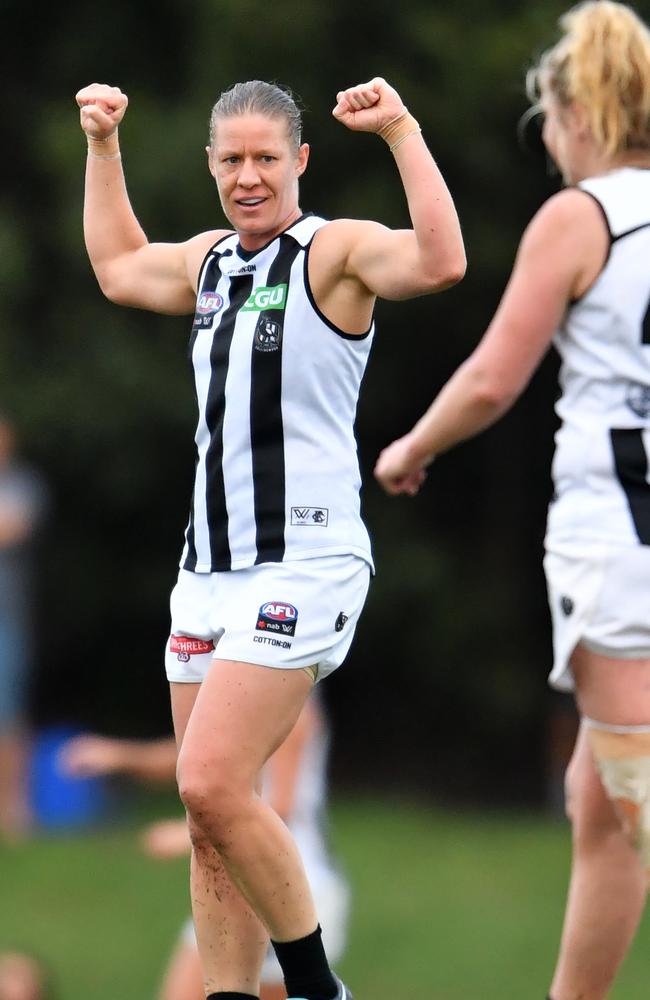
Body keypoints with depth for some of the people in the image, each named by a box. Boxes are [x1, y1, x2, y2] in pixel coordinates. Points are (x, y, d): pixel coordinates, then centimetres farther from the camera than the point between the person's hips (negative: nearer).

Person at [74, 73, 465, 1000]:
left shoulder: (336, 252, -6)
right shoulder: (210, 260, 17)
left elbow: (441, 263, -27)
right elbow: (118, 267, 39)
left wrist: (402, 131, -26)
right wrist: (103, 147, 36)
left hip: (304, 565, -8)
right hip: (211, 566, 8)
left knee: (213, 786, -19)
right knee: (210, 821, 4)